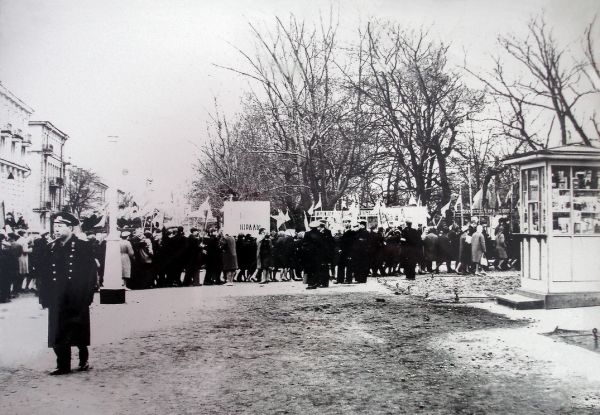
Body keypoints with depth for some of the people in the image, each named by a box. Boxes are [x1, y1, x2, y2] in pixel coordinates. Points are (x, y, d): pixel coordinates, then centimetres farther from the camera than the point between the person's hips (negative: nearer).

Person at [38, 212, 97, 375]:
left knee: (79, 332, 7)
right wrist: (44, 297, 3)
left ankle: (84, 360, 26)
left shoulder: (83, 247, -3)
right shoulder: (51, 248, 9)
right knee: (58, 335, 3)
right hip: (57, 301, 4)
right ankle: (63, 366, 12)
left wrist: (86, 297, -10)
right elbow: (45, 275, 10)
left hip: (77, 300, -3)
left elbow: (91, 273, -5)